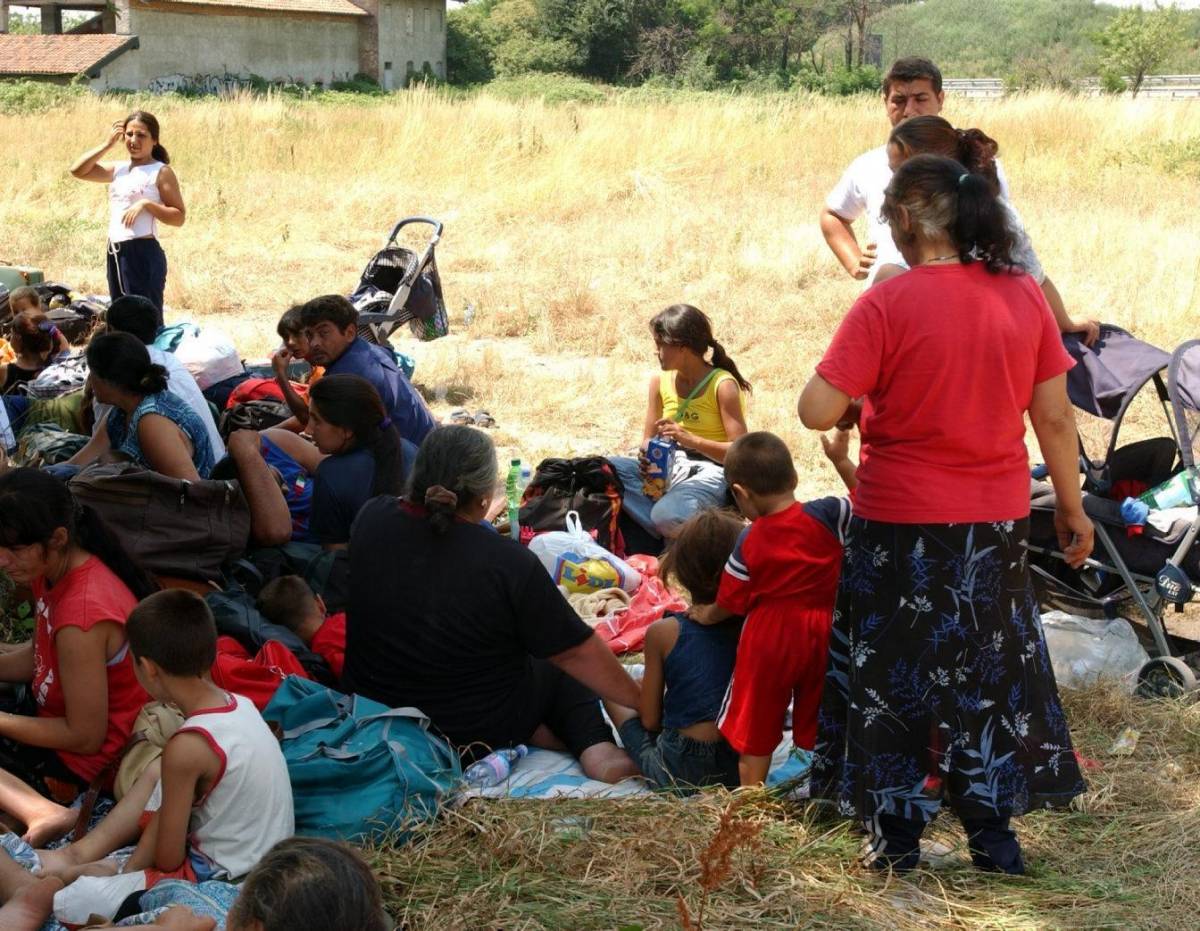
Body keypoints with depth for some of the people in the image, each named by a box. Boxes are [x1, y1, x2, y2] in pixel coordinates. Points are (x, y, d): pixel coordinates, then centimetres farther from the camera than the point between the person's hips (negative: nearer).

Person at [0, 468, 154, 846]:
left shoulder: (81, 617, -32)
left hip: (80, 760, -10)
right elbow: (38, 655, 11)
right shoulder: (56, 568, -5)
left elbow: (85, 737, -23)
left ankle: (40, 809, -30)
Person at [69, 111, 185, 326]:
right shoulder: (119, 170, 15)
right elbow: (78, 171, 10)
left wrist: (146, 204, -20)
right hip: (114, 253, 7)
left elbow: (179, 217, -8)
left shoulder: (161, 171, -4)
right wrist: (107, 144, 7)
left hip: (143, 253, -7)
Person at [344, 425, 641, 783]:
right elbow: (576, 652, -15)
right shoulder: (508, 563, -25)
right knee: (565, 675, 25)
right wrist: (642, 700, -3)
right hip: (477, 734, -5)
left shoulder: (371, 520, -13)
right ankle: (597, 750, 2)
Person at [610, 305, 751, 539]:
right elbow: (648, 439, 12)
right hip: (667, 466, 7)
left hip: (709, 470, -7)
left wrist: (692, 440, -28)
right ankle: (667, 533, -22)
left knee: (668, 515, -38)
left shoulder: (723, 385, -11)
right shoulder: (660, 382, 6)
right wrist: (647, 455, -13)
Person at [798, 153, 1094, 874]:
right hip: (997, 521, 4)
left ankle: (897, 832, 20)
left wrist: (860, 396, 4)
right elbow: (1055, 417, 1)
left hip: (901, 523, -4)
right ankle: (993, 833, 21)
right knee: (990, 670, 17)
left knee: (894, 674, 12)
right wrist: (1073, 509, 11)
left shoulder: (887, 305, -16)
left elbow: (818, 411, -18)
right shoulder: (1024, 296, -3)